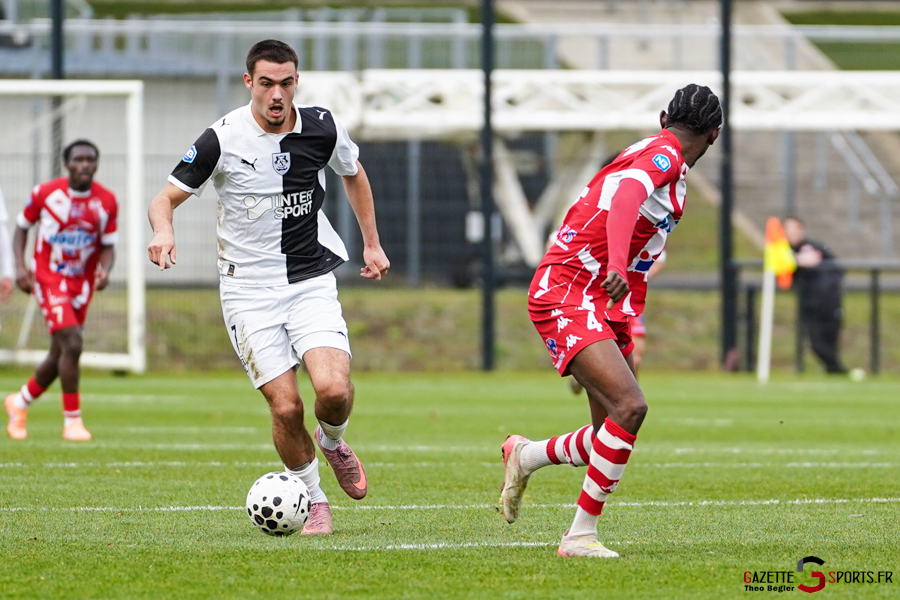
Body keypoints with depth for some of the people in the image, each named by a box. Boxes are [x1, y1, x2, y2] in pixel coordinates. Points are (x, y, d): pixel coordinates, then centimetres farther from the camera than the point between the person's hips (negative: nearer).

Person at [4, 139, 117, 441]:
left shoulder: (107, 202, -1)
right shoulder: (45, 193, -8)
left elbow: (108, 246, 5)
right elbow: (22, 227, 5)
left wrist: (104, 270, -16)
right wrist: (20, 265, -9)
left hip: (82, 285, 4)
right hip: (49, 280, -4)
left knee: (60, 357, 11)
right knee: (72, 343, -21)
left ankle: (20, 402, 37)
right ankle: (72, 421, -11)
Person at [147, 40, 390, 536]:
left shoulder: (321, 128, -2)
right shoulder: (222, 139, -10)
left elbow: (353, 174, 20)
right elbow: (166, 198, -6)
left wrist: (371, 243, 20)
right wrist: (163, 229, -28)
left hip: (311, 281, 2)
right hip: (248, 288, -1)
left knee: (334, 389, -20)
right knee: (285, 406, -11)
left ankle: (332, 442, 16)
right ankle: (312, 500, 13)